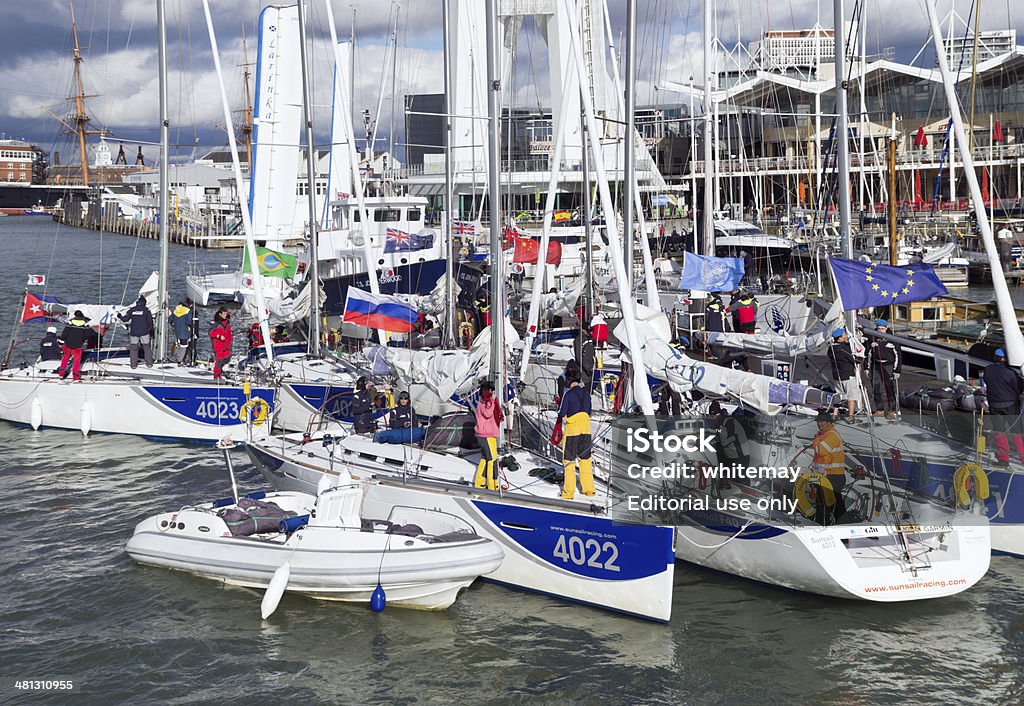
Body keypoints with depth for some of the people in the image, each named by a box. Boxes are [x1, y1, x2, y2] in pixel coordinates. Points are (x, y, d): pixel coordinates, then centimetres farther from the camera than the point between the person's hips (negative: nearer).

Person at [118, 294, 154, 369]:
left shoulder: (132, 310, 1)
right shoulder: (146, 310, -3)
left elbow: (125, 319, 1)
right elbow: (150, 321, -2)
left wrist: (120, 316, 21)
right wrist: (151, 330, 10)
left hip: (134, 332, 1)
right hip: (144, 332, -1)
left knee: (133, 348, 9)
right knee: (147, 347, 10)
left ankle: (133, 365, 9)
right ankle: (149, 363, 12)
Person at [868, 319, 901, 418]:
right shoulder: (873, 339, 6)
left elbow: (898, 355, -3)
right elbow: (869, 353, 15)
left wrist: (897, 370, -7)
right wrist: (867, 367, 11)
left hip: (888, 366, -4)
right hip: (876, 366, 4)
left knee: (890, 388, -5)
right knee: (876, 389, 4)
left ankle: (892, 410, 3)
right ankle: (879, 410, 13)